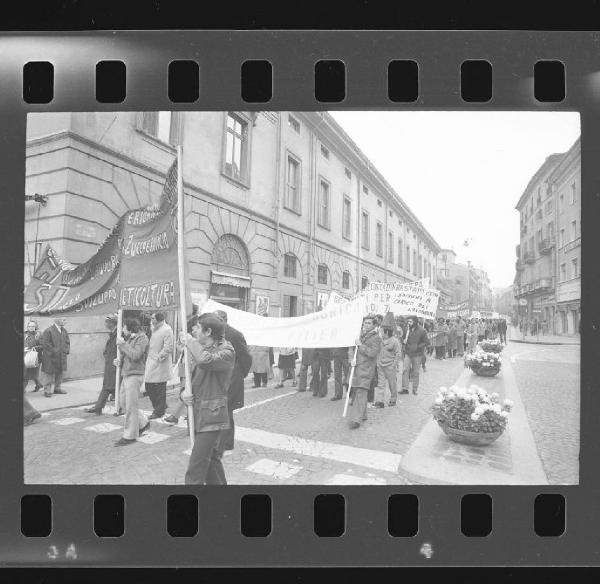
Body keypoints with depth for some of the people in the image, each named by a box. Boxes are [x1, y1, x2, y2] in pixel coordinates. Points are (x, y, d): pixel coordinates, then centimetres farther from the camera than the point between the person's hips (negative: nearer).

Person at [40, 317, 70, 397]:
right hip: (50, 357, -7)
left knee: (60, 373, 14)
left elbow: (67, 342, 15)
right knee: (49, 373, 0)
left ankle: (57, 388, 27)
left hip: (61, 357, 7)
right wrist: (54, 351, -17)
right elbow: (45, 344, -15)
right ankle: (47, 390, 10)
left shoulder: (64, 331, 8)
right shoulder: (48, 331, -13)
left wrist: (66, 350, -1)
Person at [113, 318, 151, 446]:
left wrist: (122, 344, -15)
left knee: (130, 406, -4)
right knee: (122, 402, 15)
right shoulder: (130, 338, 16)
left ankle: (130, 436, 6)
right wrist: (120, 361, 4)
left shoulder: (141, 337, -11)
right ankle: (143, 423, 27)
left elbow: (135, 355, -22)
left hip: (135, 375, -10)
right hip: (126, 374, 10)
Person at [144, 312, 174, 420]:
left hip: (160, 364, -9)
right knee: (149, 387, 11)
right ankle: (162, 406, 27)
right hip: (151, 363, 9)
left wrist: (159, 357, -18)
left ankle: (159, 411, 14)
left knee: (160, 388, 1)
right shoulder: (154, 329, 16)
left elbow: (168, 347, -18)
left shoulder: (167, 330, -12)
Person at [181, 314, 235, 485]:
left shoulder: (226, 351, -13)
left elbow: (206, 360, -35)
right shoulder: (203, 349, 13)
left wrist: (190, 341, -19)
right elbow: (192, 377, 19)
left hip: (212, 415, -8)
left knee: (196, 467, -7)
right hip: (198, 414, 8)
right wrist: (184, 394, -2)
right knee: (210, 458, 19)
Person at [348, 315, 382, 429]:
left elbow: (372, 353, -17)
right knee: (353, 393, 11)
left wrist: (360, 345, -12)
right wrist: (353, 359, 4)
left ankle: (356, 419, -16)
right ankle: (362, 415, 26)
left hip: (366, 369, -7)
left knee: (360, 393, -14)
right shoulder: (361, 335, 18)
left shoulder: (376, 338, -4)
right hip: (356, 368, 7)